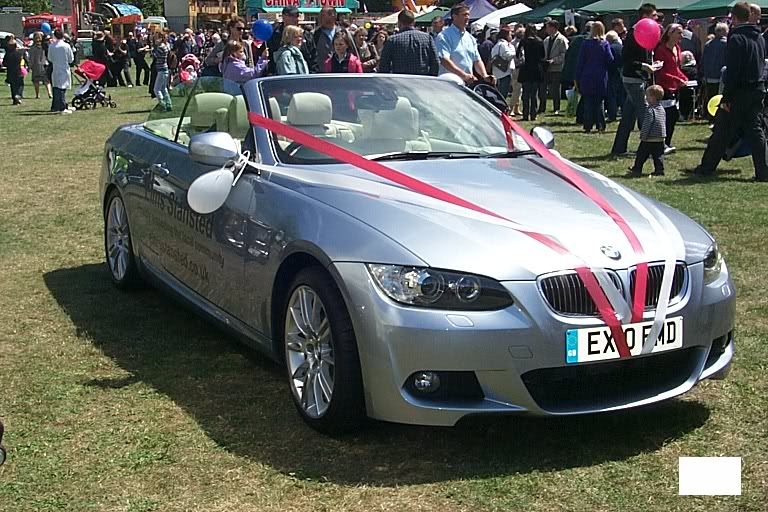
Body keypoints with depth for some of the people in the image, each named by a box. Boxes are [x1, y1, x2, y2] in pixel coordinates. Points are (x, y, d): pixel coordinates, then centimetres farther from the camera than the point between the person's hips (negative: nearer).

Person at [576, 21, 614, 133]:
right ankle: (600, 126, 3)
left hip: (587, 77, 0)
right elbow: (610, 60, -6)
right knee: (599, 102, 7)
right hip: (601, 77, 0)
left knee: (588, 103, 4)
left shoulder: (586, 43, -2)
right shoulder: (605, 43, -3)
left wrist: (578, 78, 5)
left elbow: (580, 61, 0)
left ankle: (588, 126, 0)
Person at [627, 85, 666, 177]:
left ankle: (636, 170, 7)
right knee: (658, 155, 10)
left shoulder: (650, 110, -16)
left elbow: (646, 125, -17)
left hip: (649, 139, -7)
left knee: (641, 155, 3)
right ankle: (659, 170, 8)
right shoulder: (662, 109, 9)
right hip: (660, 139, 7)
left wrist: (643, 137, -11)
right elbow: (664, 123, 17)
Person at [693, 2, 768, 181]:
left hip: (739, 92, -7)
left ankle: (707, 168, 10)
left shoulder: (736, 38, -13)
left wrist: (726, 97, -16)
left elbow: (732, 71, -17)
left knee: (722, 131, 2)